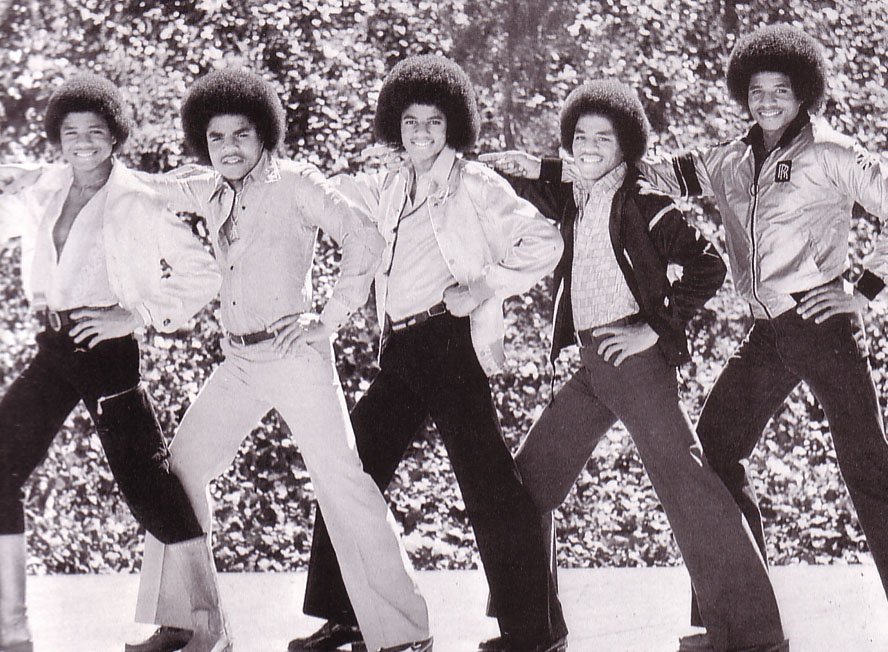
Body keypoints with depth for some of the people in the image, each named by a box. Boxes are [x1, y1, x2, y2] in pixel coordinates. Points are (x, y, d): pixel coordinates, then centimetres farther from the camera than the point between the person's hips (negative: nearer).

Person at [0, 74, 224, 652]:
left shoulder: (136, 203, -8)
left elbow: (203, 275, -11)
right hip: (53, 349, 6)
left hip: (108, 348, -6)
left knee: (147, 477, -9)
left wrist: (134, 316, -16)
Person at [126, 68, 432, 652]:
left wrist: (330, 320, -16)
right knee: (183, 467, 7)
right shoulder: (211, 194, 12)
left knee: (343, 483, -12)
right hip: (238, 362, 7)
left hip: (295, 356, -7)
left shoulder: (294, 184, -6)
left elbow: (364, 238, -15)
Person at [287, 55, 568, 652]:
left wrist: (486, 287, -12)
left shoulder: (474, 185, 1)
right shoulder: (387, 190, 18)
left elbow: (544, 243, -6)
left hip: (451, 341, -7)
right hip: (399, 352, 7)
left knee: (488, 481, -9)